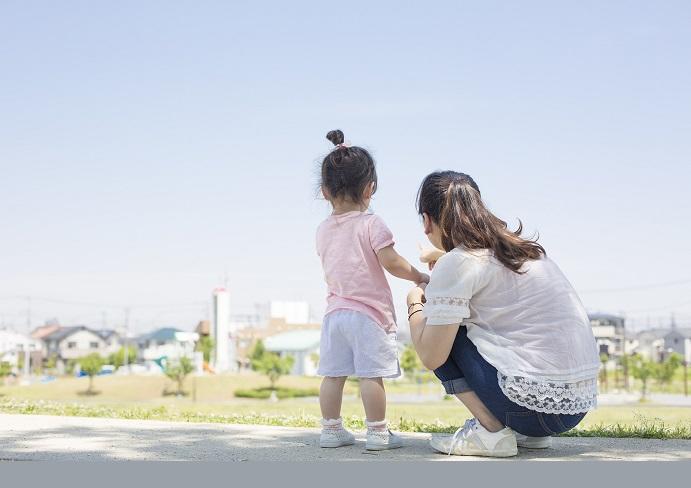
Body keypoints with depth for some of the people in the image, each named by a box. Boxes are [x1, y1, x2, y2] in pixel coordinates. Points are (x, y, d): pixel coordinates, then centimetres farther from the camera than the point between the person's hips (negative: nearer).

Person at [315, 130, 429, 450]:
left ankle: (331, 429, 14)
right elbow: (390, 262, -16)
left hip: (335, 312, 6)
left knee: (333, 374, 7)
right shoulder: (371, 224, -9)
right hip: (368, 311, -6)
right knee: (371, 375, -5)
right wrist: (418, 276, -3)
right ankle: (378, 432, -2)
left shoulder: (323, 230, 9)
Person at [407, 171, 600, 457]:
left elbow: (431, 356, -7)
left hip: (536, 401, -8)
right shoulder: (522, 248, 15)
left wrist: (415, 305, 12)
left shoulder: (455, 264, -9)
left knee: (440, 334, 7)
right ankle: (529, 433, 15)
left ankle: (492, 432, -2)